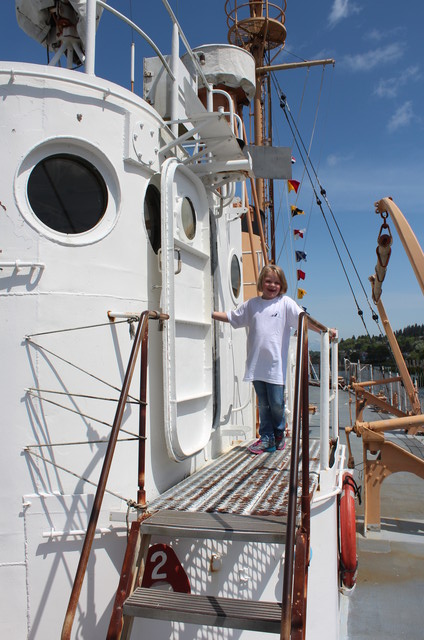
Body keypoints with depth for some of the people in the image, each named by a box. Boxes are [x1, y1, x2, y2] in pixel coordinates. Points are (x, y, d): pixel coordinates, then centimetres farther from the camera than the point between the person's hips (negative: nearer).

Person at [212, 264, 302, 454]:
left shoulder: (285, 303, 2)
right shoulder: (252, 304, 11)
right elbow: (230, 317, 18)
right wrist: (210, 313, 11)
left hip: (276, 365, -3)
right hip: (256, 364, 3)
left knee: (276, 403, 1)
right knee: (263, 404, 9)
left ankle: (279, 435, 26)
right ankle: (266, 439, 21)